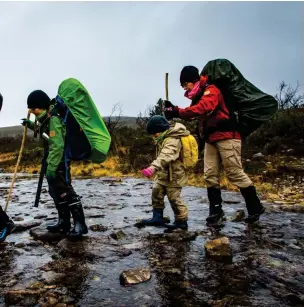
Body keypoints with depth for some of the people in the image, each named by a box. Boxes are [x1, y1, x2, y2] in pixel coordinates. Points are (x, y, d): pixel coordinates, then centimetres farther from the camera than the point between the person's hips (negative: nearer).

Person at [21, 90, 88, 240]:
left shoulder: (53, 120, -22)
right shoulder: (45, 119, 10)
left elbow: (57, 146, -28)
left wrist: (51, 168, -29)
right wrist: (30, 124, 26)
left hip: (59, 161, -10)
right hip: (52, 160, 10)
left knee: (65, 192, -11)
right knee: (55, 192, 14)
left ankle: (80, 224, -5)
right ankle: (64, 222, 23)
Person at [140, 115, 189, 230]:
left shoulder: (172, 140, -26)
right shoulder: (165, 138, 9)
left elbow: (165, 156, -43)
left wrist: (153, 167, -56)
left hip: (173, 175, -10)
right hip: (164, 174, 10)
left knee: (174, 198, -2)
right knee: (156, 193, 11)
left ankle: (182, 221, 13)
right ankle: (157, 217, 21)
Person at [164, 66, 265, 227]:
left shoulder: (211, 90, -11)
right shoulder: (197, 96, 19)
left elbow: (202, 109, -29)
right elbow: (193, 113, 13)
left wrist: (177, 112, -29)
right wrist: (175, 109, -2)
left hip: (227, 137, -9)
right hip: (210, 139, 9)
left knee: (235, 174, -6)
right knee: (210, 175, 3)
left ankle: (255, 207, 10)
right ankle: (216, 211, 10)